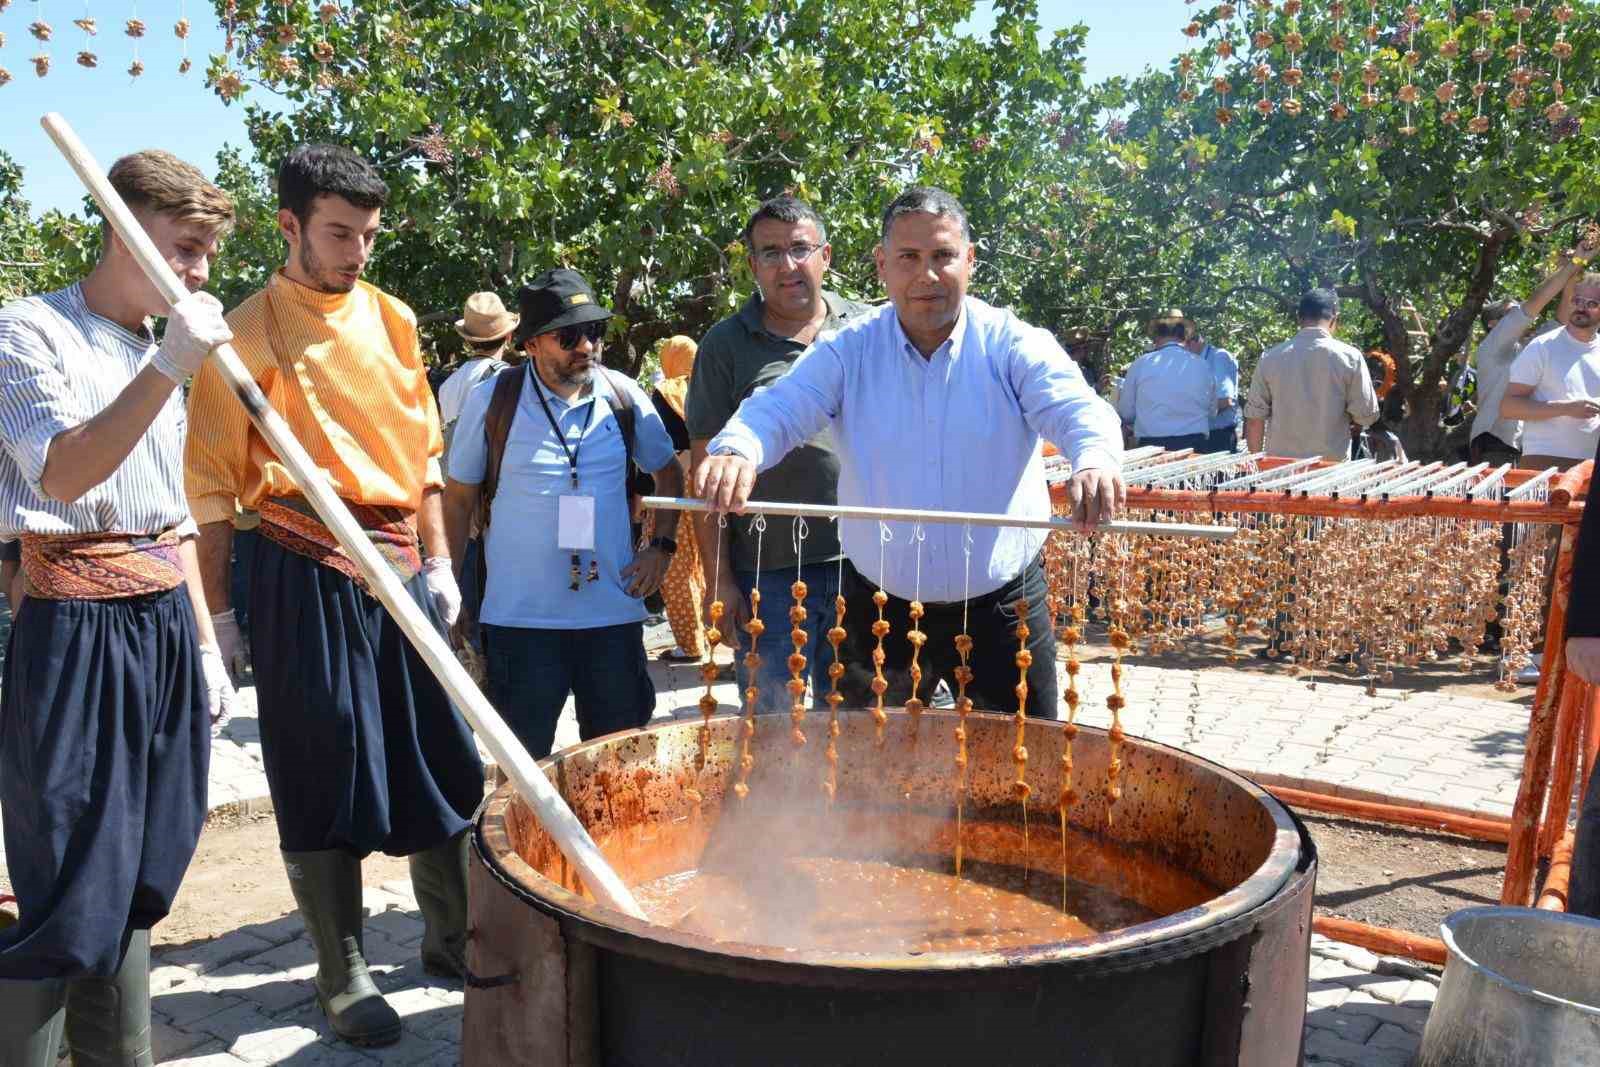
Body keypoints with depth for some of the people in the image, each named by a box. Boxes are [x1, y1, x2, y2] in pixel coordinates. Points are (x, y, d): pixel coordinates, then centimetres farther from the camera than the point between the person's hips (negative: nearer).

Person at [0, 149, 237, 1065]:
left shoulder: (162, 352, 17)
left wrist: (206, 644, 16)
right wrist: (168, 366, -27)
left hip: (168, 624, 7)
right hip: (78, 630, -7)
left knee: (139, 881, 13)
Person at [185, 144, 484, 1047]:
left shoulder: (392, 319, 10)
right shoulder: (247, 334, -4)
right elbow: (214, 485, -3)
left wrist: (438, 563, 9)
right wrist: (218, 614, -5)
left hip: (402, 567, 5)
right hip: (305, 575, -4)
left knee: (442, 761, 10)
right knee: (324, 780, 4)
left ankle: (451, 938, 29)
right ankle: (345, 976, 20)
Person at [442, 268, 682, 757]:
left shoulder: (624, 397, 1)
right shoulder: (492, 401, -4)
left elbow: (669, 472, 17)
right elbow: (459, 498, 5)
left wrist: (662, 546, 5)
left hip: (612, 611, 2)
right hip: (519, 617, -2)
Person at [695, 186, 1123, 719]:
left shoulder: (1013, 345, -5)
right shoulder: (848, 350, -2)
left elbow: (1074, 409, -18)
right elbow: (778, 410, -13)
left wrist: (1095, 461, -43)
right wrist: (737, 450, -37)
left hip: (1001, 609, -1)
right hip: (878, 609, 1)